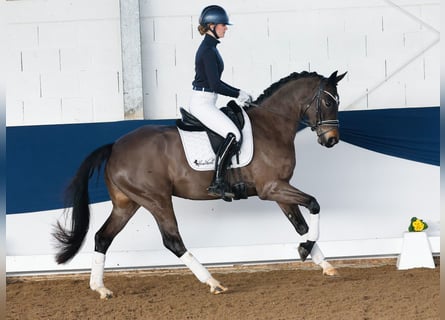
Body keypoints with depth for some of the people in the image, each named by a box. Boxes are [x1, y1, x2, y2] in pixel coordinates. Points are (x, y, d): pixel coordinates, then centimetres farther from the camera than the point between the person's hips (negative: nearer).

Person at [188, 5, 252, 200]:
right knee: (233, 135, -23)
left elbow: (214, 81, 21)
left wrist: (238, 94, 14)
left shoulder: (209, 48, 15)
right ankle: (217, 183, -25)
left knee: (232, 133, 18)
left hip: (202, 103, 11)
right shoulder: (208, 51, -16)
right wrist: (238, 95, -9)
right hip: (202, 103, -11)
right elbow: (215, 85, -20)